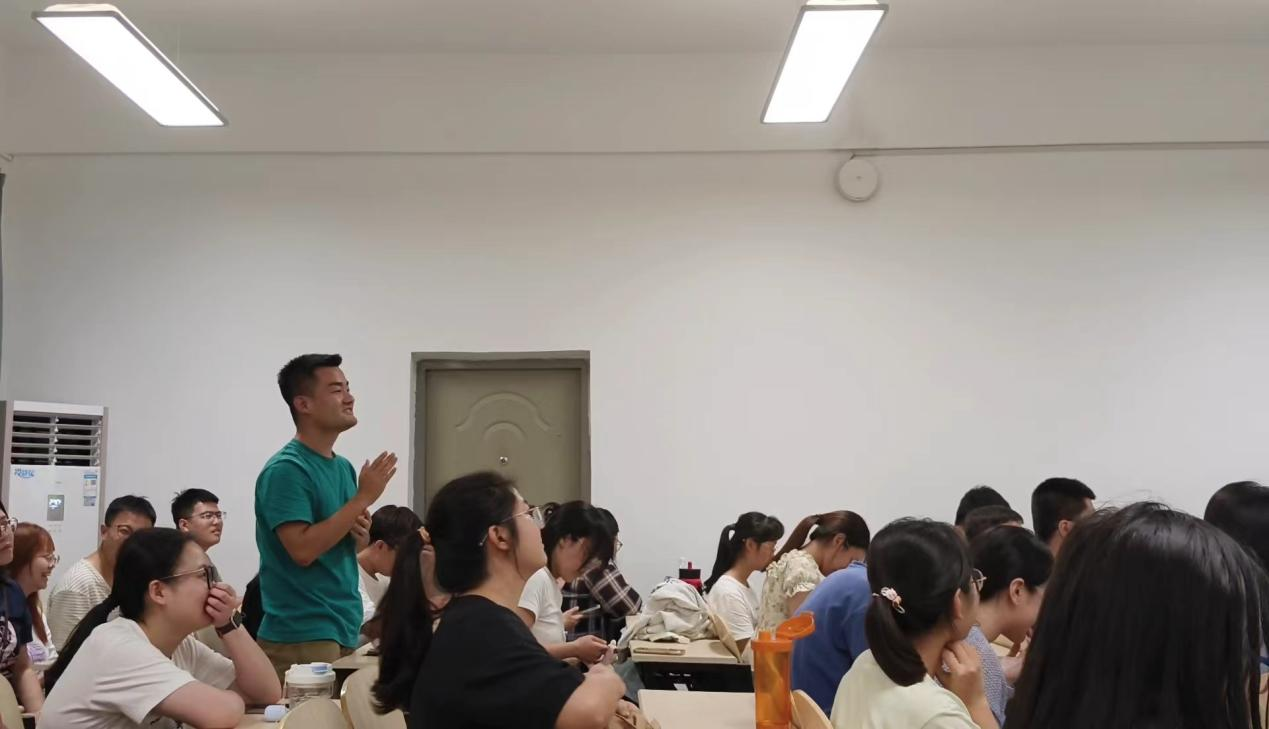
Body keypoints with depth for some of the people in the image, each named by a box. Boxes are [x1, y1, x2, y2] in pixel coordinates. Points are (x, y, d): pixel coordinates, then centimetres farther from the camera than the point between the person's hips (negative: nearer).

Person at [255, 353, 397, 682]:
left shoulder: (344, 467, 10)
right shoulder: (286, 469, -15)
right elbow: (303, 550, -23)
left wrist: (362, 534, -3)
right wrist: (363, 498, -19)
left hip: (346, 627, 8)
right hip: (302, 635, -8)